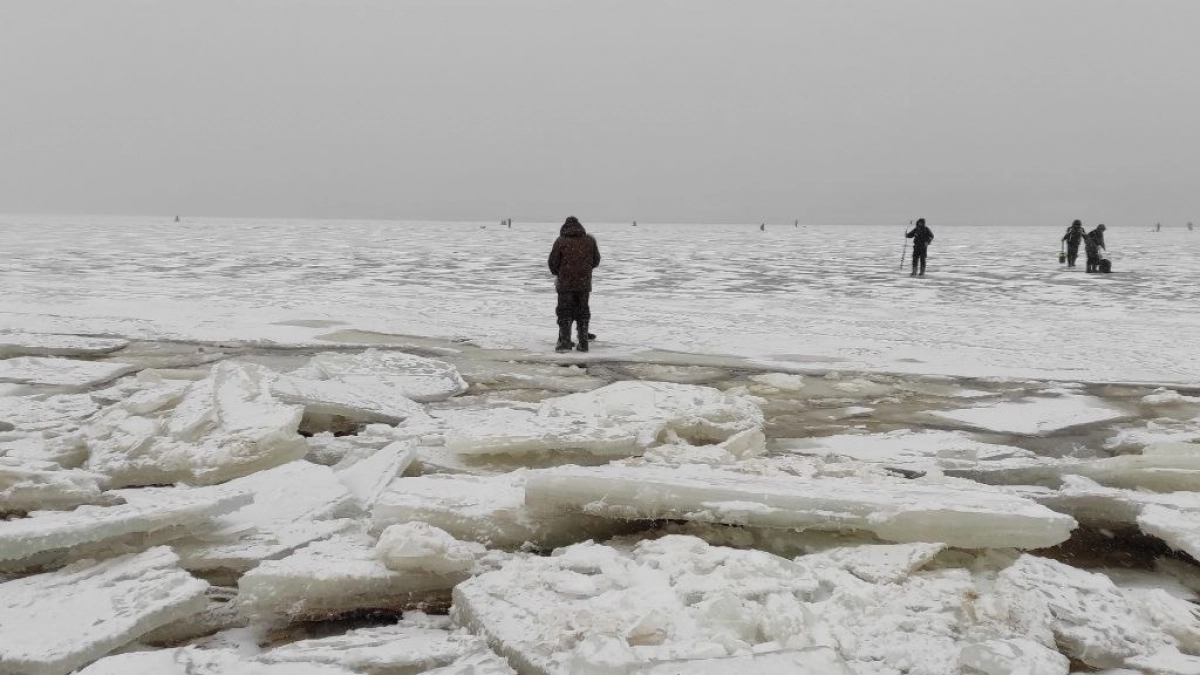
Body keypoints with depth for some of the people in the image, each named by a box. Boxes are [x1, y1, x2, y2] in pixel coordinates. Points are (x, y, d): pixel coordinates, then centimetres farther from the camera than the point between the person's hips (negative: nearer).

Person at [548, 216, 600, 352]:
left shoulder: (560, 241, -5)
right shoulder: (590, 240, 4)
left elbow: (553, 263, -2)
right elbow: (596, 261, 11)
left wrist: (557, 273, 18)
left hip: (565, 284, -3)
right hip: (584, 284, 3)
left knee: (565, 312, 4)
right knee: (583, 313, 11)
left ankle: (565, 342, -2)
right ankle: (583, 343, 11)